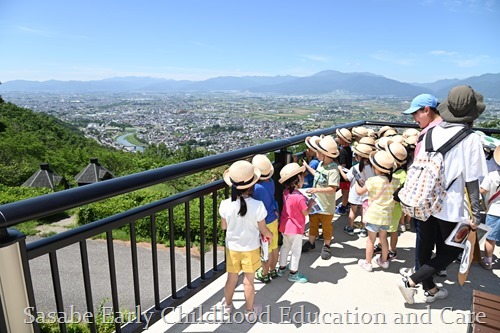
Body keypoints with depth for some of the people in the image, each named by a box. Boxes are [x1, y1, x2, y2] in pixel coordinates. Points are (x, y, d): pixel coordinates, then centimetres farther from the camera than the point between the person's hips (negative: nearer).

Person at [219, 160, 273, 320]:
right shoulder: (257, 205, -25)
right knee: (248, 280, 14)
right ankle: (250, 311, 34)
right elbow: (263, 230, -12)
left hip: (232, 247, 2)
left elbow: (223, 226, -3)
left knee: (232, 277, 21)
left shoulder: (225, 204, -20)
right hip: (251, 248, -2)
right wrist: (270, 235, 10)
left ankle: (228, 305, 43)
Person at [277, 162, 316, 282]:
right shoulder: (300, 197, -27)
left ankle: (281, 268, 38)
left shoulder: (286, 192, -4)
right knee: (296, 251, 10)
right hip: (295, 228, -7)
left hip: (284, 226, 8)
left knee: (285, 246, 24)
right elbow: (306, 212, -16)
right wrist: (310, 204, -1)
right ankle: (293, 274, 25)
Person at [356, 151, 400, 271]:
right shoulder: (395, 181, -4)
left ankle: (367, 263, 18)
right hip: (386, 215, 5)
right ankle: (384, 261, 34)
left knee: (371, 239, 7)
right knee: (383, 238, 20)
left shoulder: (373, 181, -18)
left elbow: (360, 192, -5)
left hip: (373, 215, -5)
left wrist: (356, 182, 11)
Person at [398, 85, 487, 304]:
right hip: (450, 206, -5)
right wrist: (476, 214, -4)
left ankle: (429, 289, 34)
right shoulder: (470, 139, -14)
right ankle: (411, 281, 5)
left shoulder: (431, 132, -1)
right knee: (451, 251, 14)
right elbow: (471, 181, -13)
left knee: (425, 245, 17)